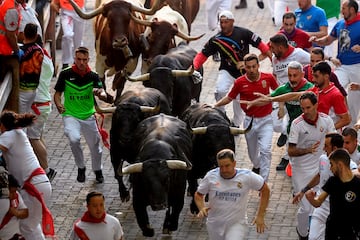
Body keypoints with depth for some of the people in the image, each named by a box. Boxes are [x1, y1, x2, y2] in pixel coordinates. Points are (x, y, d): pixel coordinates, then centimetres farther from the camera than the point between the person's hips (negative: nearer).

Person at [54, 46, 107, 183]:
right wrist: (59, 105, -18)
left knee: (95, 146, 10)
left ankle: (98, 171, 40)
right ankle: (80, 168, -4)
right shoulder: (66, 74, -5)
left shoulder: (93, 76, -3)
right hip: (70, 115, -2)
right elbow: (57, 94, 3)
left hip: (89, 116, 2)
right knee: (74, 139, -28)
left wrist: (100, 93, -42)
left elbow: (103, 93, -18)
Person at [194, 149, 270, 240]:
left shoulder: (246, 176, -13)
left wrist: (260, 216, -1)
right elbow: (198, 194, 5)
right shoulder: (211, 176, -10)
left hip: (237, 224, -3)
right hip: (215, 224, 3)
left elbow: (265, 190, 1)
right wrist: (202, 208, -17)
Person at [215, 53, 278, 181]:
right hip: (250, 120, 2)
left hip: (265, 120, -2)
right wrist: (214, 106, -6)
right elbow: (229, 98, 4)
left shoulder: (268, 78, -10)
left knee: (265, 150, -17)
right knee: (252, 151, 18)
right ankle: (257, 166, 52)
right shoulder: (240, 82, -10)